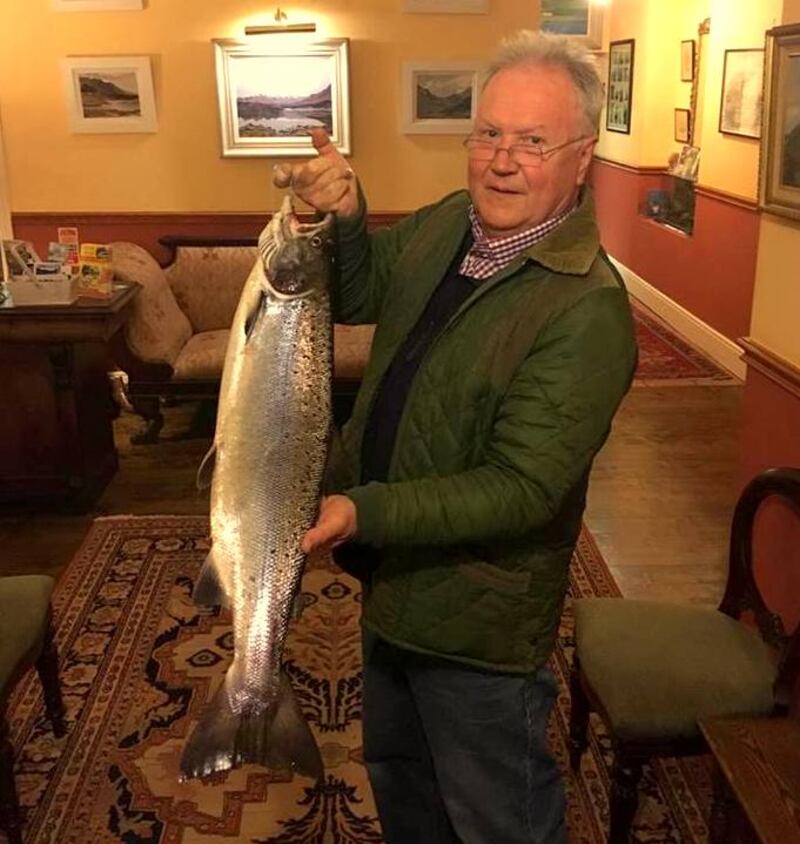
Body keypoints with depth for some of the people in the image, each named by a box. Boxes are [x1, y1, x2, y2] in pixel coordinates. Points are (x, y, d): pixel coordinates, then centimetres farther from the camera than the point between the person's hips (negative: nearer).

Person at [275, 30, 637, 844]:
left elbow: (522, 489, -29)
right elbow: (356, 297, 9)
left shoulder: (588, 310, -28)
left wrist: (366, 512, -37)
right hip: (392, 577, 8)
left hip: (477, 619, -8)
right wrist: (342, 220, -12)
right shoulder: (445, 224, -4)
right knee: (394, 769, 31)